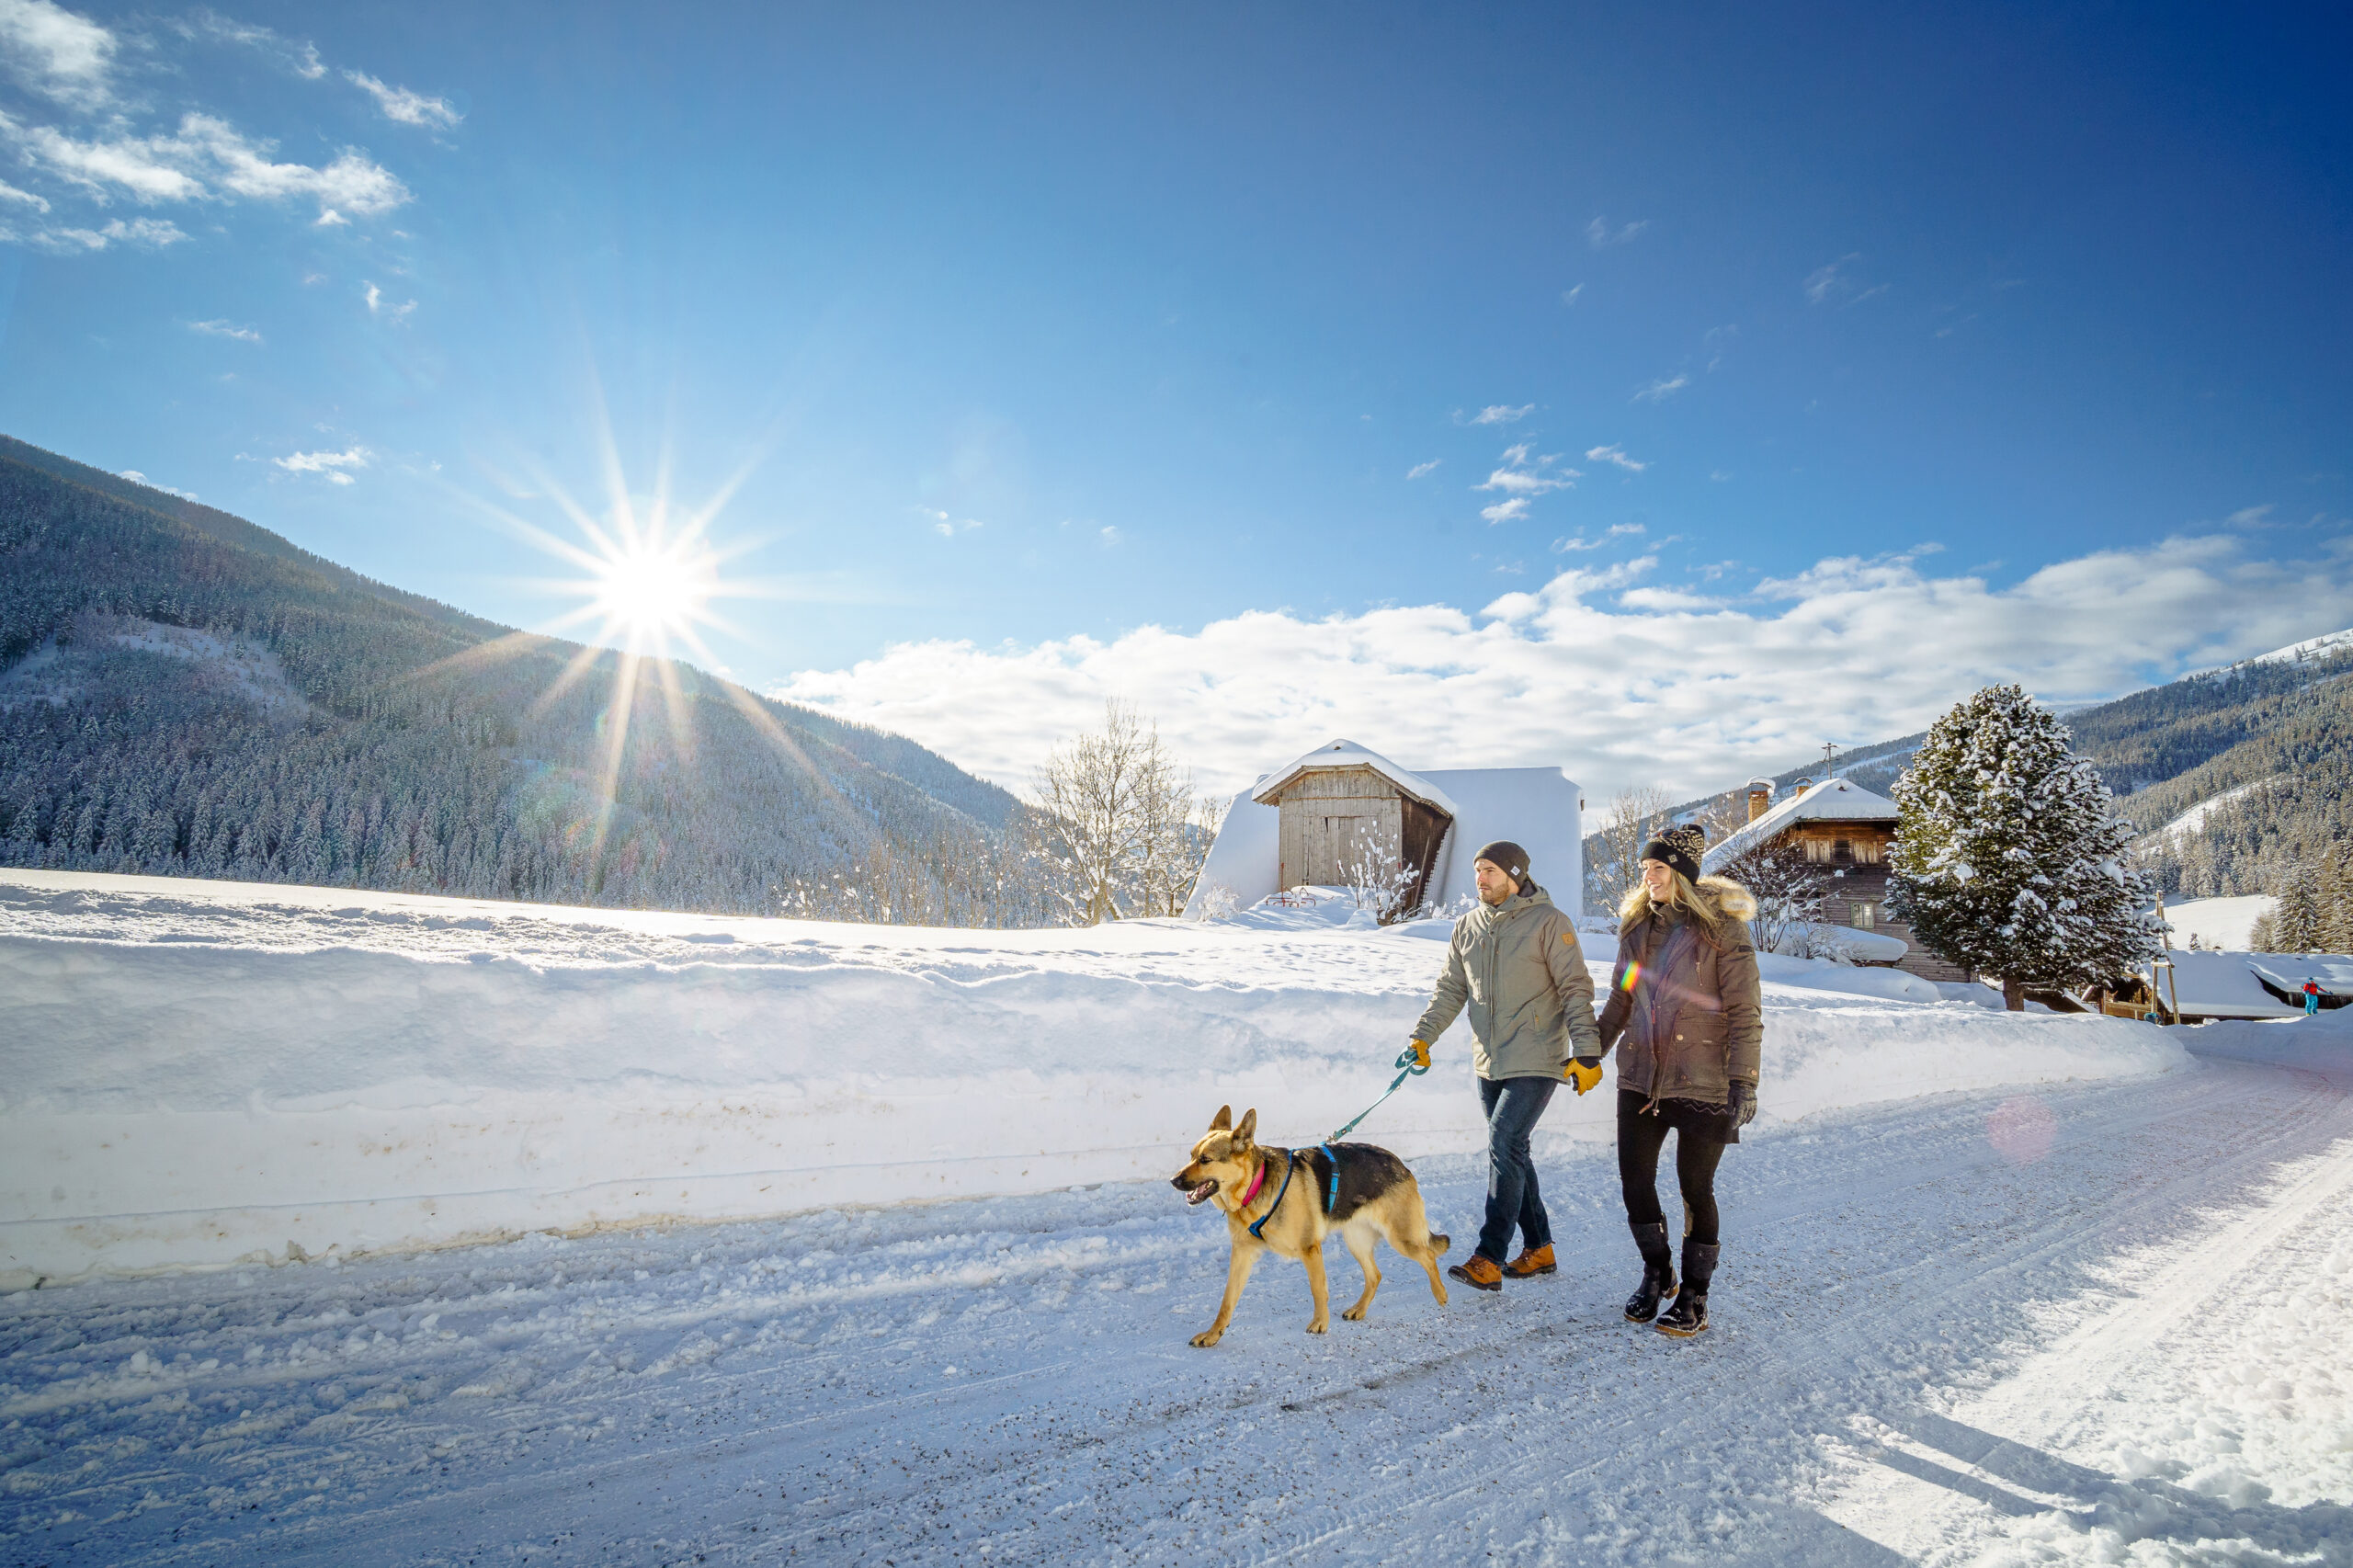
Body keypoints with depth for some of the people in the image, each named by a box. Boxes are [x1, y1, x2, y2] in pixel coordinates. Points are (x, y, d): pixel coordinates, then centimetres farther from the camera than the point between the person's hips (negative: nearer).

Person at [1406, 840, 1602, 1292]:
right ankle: (1539, 1248, 26)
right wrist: (1423, 1036, 2)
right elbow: (1450, 989, 12)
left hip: (1536, 1063, -6)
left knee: (1504, 1144, -14)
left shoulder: (1549, 922, -8)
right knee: (1512, 1152, 12)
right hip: (1489, 1064, 6)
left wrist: (1587, 1052, -12)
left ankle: (1488, 1259, -11)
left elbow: (1575, 991, -7)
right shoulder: (1468, 927, 9)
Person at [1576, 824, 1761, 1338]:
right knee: (1634, 1182, 7)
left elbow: (1745, 1012, -9)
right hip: (1641, 1078, 5)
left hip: (1702, 1083, -5)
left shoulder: (1722, 929, -9)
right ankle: (1657, 1275, 31)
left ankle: (1694, 1297, 22)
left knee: (1695, 1188, 5)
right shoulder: (1638, 927, 7)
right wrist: (1589, 1053, 15)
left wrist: (1743, 1083, -14)